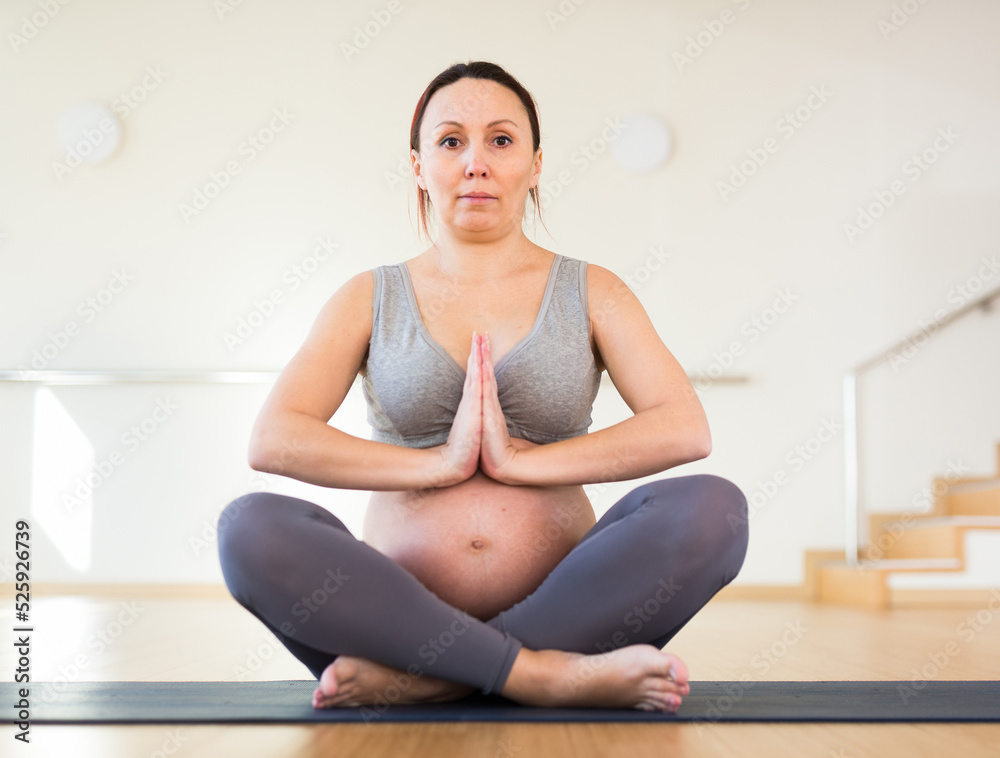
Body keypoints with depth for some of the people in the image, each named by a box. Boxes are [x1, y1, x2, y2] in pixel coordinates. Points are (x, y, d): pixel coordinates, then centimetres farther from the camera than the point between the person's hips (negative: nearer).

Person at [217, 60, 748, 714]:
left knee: (714, 508, -27)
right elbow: (273, 439, -4)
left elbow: (685, 430, -6)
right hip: (403, 607, 0)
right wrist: (439, 462, -11)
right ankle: (550, 674, -27)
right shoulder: (371, 299, 11)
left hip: (562, 606, 0)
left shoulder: (591, 293, 10)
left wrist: (519, 460, -12)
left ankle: (417, 680, -26)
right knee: (251, 526, -27)